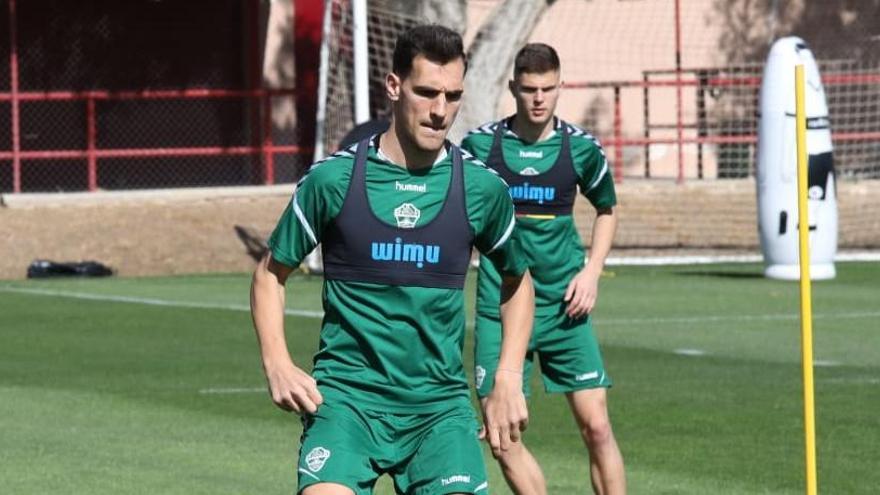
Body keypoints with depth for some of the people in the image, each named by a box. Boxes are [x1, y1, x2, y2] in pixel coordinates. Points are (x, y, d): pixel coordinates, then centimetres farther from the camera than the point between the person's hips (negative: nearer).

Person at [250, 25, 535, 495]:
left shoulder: (482, 188, 3)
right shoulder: (333, 179, -2)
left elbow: (516, 282, 20)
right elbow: (271, 273, 10)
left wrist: (508, 380, 9)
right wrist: (277, 364, -4)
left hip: (439, 403, 2)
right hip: (346, 395, -2)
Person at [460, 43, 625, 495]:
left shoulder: (581, 148, 0)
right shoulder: (479, 144, -3)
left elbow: (606, 210, 16)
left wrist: (592, 272, 3)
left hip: (564, 305, 0)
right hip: (499, 305, 0)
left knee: (596, 426, -4)